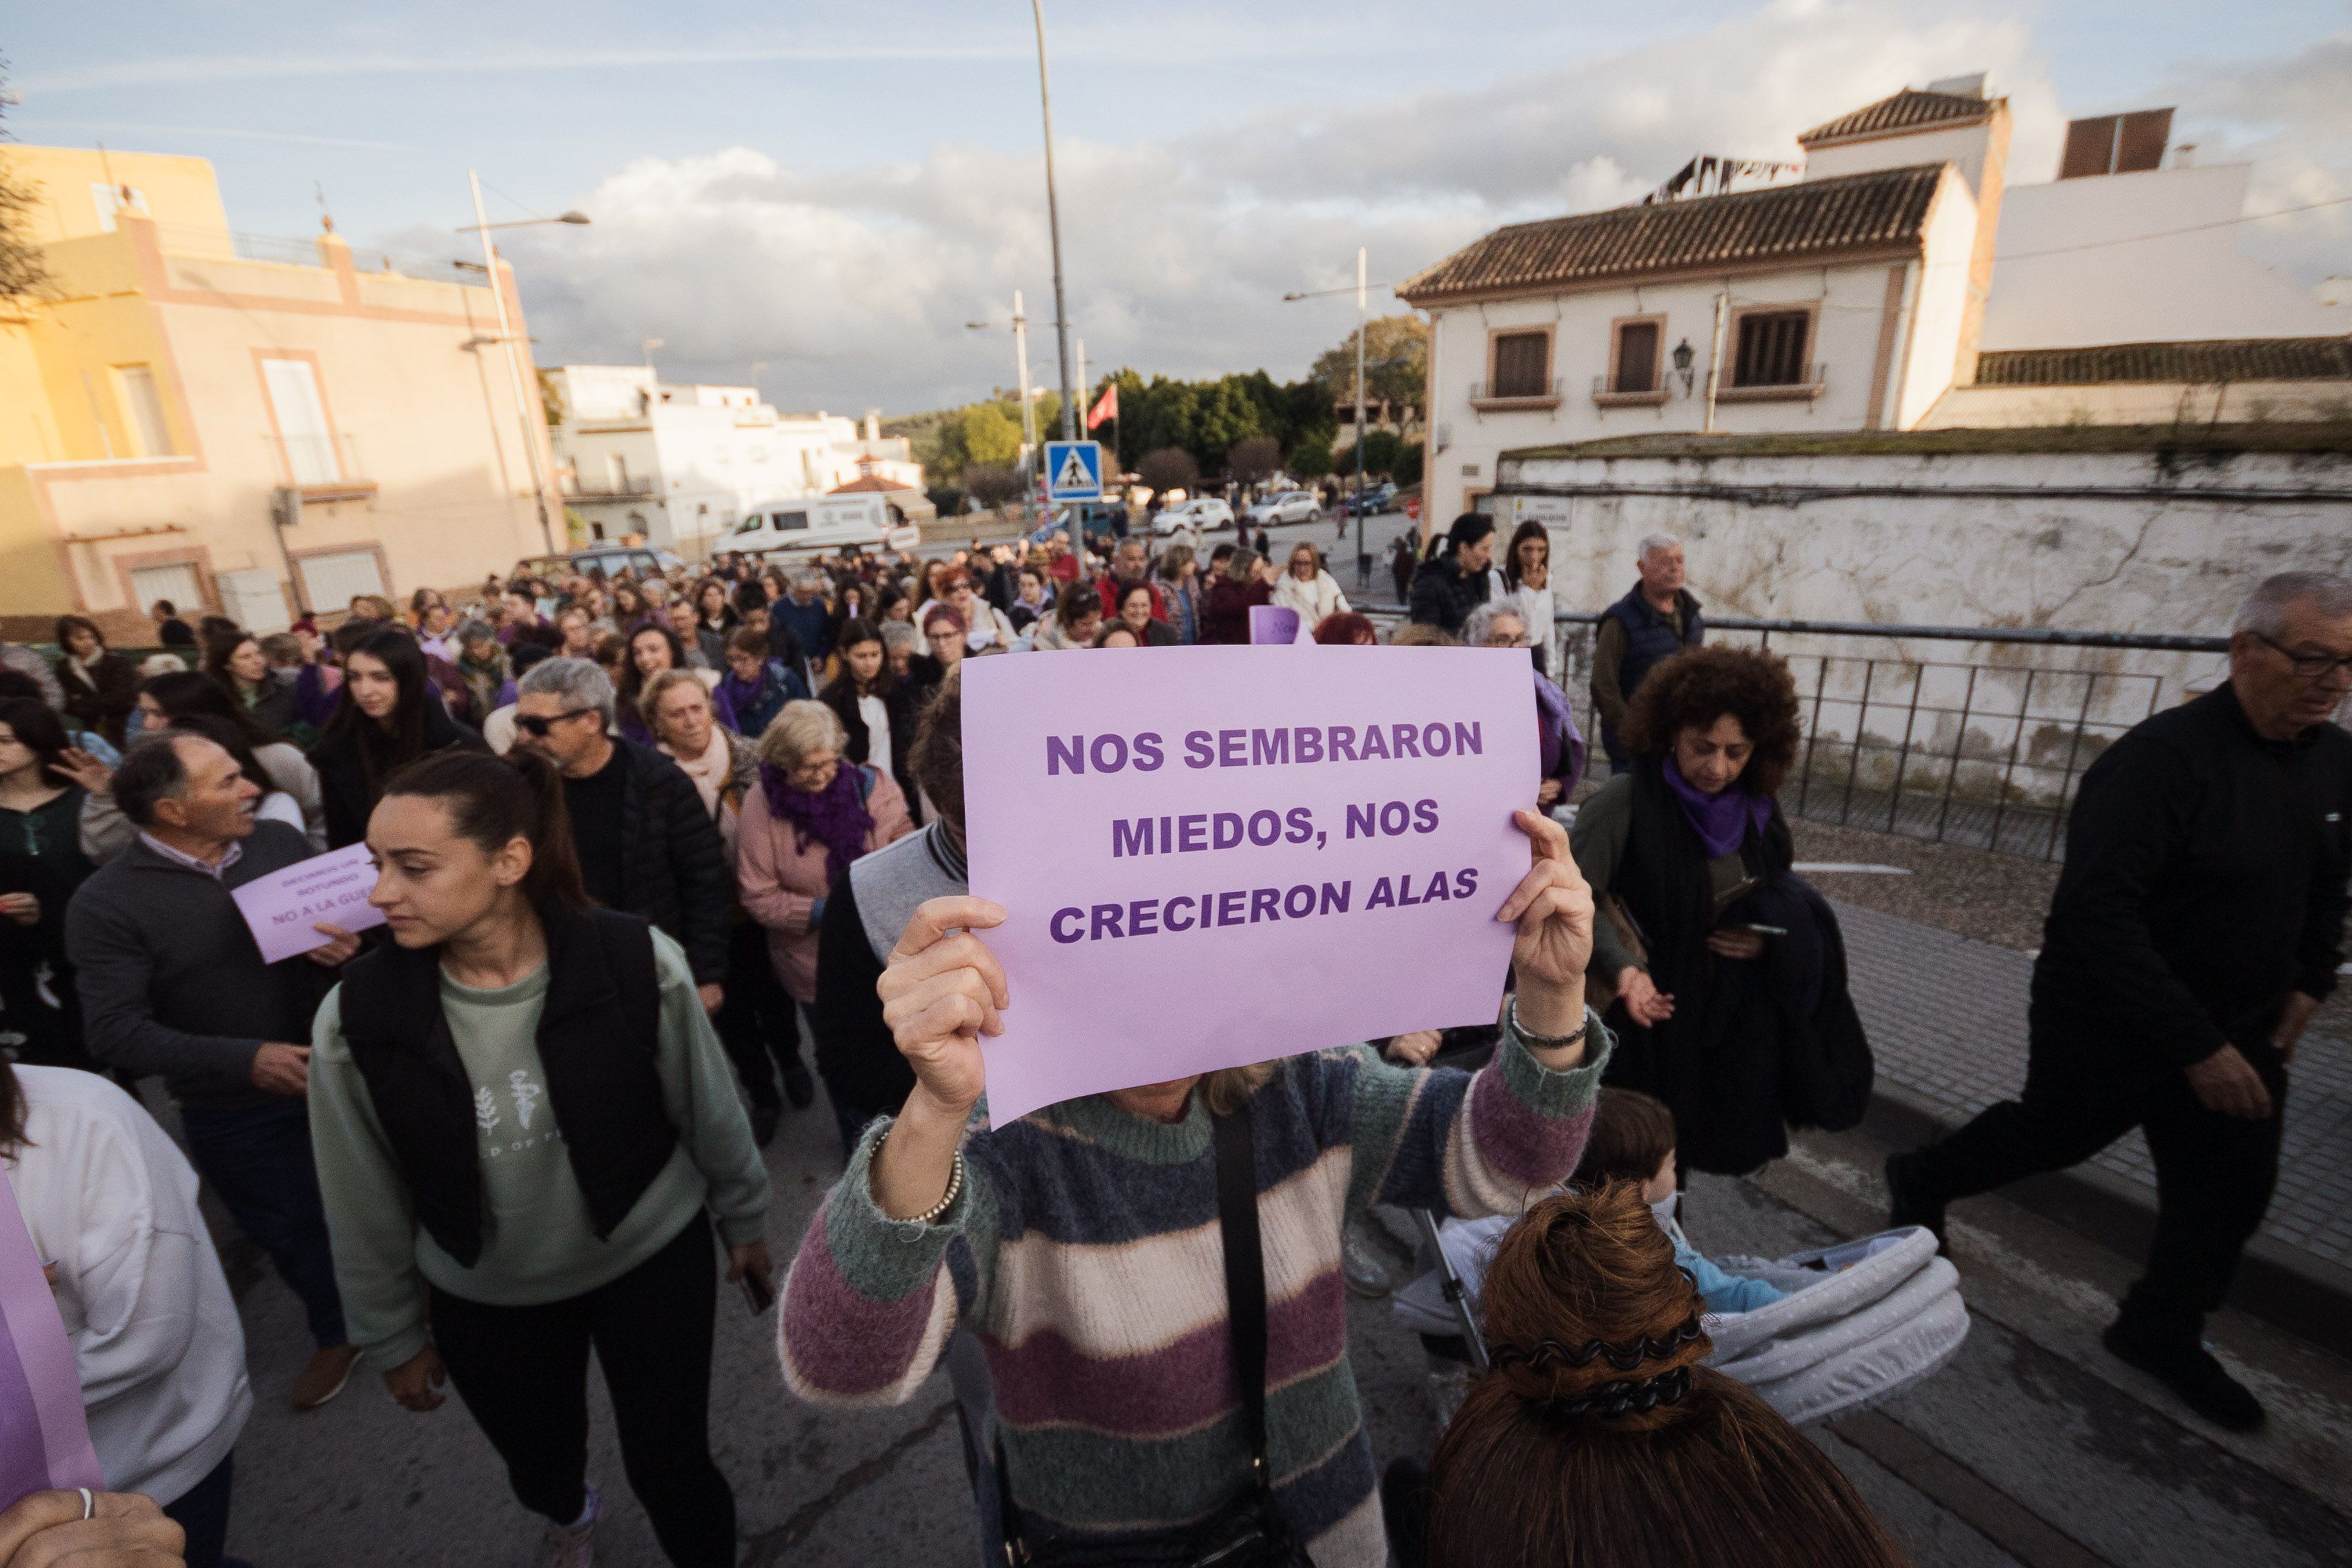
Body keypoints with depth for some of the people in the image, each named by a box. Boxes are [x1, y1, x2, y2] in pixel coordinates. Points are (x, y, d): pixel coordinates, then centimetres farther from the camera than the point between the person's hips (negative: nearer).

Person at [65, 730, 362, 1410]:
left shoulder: (280, 841, -9)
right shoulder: (106, 903, -17)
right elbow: (113, 1030, -18)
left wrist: (350, 943, -20)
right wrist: (244, 1060, -28)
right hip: (233, 1112, -1)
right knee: (292, 1231, 20)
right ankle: (336, 1333, 47)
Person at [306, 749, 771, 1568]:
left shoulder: (637, 962, -26)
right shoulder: (356, 1016, -19)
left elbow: (710, 1108, -10)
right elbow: (366, 1206, -3)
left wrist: (745, 1218, 3)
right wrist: (392, 1337, 8)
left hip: (653, 1262, -2)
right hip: (485, 1303, 3)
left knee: (672, 1472, 11)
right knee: (537, 1469, 26)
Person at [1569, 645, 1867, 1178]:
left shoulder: (1758, 815, -2)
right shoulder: (1624, 802, -21)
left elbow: (1785, 908, 12)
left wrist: (1769, 941, -10)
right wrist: (1623, 968, -39)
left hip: (1728, 1022, 5)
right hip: (1639, 1017, -4)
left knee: (1675, 1153, 18)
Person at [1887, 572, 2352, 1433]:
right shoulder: (2162, 757, -27)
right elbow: (2096, 913, -32)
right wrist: (2196, 1047, -29)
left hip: (2242, 1030, 7)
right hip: (2109, 1027, -7)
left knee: (2232, 1190, 12)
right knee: (2053, 1134, 13)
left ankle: (2161, 1330, 35)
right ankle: (1921, 1181, 41)